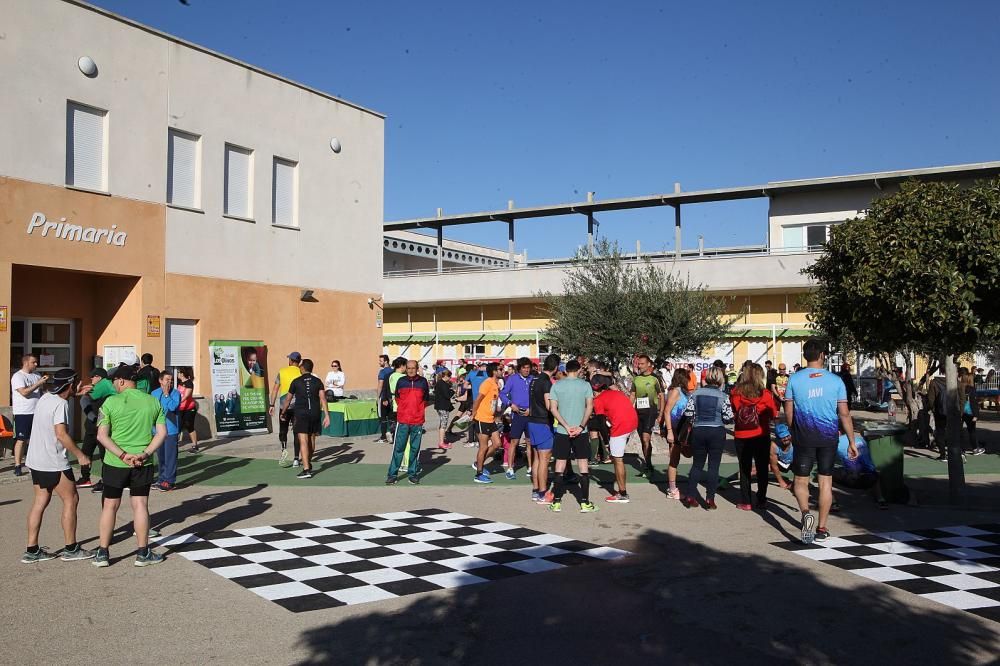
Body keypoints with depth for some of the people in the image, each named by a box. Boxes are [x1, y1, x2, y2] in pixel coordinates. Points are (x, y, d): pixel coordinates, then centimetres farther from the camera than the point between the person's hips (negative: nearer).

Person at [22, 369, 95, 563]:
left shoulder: (45, 398, 9)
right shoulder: (61, 404, -18)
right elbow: (61, 434, -24)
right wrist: (80, 455, -17)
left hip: (36, 460, 9)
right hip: (53, 463, -9)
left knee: (40, 501, 12)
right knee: (71, 499, 2)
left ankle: (32, 551, 13)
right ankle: (71, 549, 7)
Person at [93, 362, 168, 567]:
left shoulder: (111, 402, -8)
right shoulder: (153, 402, 1)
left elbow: (102, 435, -12)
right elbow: (162, 433, -3)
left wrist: (122, 455, -14)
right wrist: (145, 454, -9)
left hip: (115, 462, -2)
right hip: (143, 463, 2)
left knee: (110, 506, 11)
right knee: (140, 505, 8)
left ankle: (103, 553, 19)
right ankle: (143, 553, 13)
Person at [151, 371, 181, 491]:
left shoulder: (175, 393, -6)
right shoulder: (154, 393, 9)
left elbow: (173, 406, -20)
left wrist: (166, 394, -15)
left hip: (171, 429, -5)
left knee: (170, 455, -5)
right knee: (160, 455, 13)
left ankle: (169, 481, 0)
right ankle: (162, 478, 25)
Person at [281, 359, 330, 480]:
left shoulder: (296, 382, 0)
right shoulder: (317, 381, 5)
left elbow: (288, 399, 7)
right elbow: (323, 398, -5)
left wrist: (283, 413, 23)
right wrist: (326, 415, -7)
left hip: (301, 414, -4)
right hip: (315, 414, 4)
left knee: (303, 441, -9)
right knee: (311, 439, 20)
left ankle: (306, 470, -18)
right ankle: (308, 463, 38)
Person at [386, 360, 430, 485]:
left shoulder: (423, 382, 3)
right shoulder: (401, 381, 2)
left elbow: (426, 399, 16)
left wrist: (418, 409, 10)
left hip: (417, 422, 1)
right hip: (402, 421, 0)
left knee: (415, 449, 6)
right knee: (398, 448, 0)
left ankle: (413, 473, 16)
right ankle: (392, 474, 6)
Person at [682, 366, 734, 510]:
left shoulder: (695, 393, -1)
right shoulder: (723, 396, -7)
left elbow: (688, 414, -3)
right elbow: (728, 418, -9)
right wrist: (720, 418, 12)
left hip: (698, 431, 3)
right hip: (717, 433, -2)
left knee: (697, 464, 13)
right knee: (713, 466, 5)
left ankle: (690, 497, 13)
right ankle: (710, 499, 5)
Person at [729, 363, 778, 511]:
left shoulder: (735, 393, -9)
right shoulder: (766, 394, -13)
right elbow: (773, 415, -1)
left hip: (741, 436, 1)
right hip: (761, 436, -1)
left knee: (744, 469, 11)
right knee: (762, 469, 13)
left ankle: (745, 502, 12)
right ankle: (761, 501, 17)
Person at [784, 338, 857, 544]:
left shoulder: (794, 379, -3)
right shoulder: (835, 380, -2)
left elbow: (788, 412, 0)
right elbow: (844, 414, -1)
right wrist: (852, 442, 6)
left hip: (804, 436, -1)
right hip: (829, 437, 1)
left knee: (800, 480, 9)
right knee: (826, 481, 11)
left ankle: (806, 512, -19)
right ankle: (822, 528, 16)